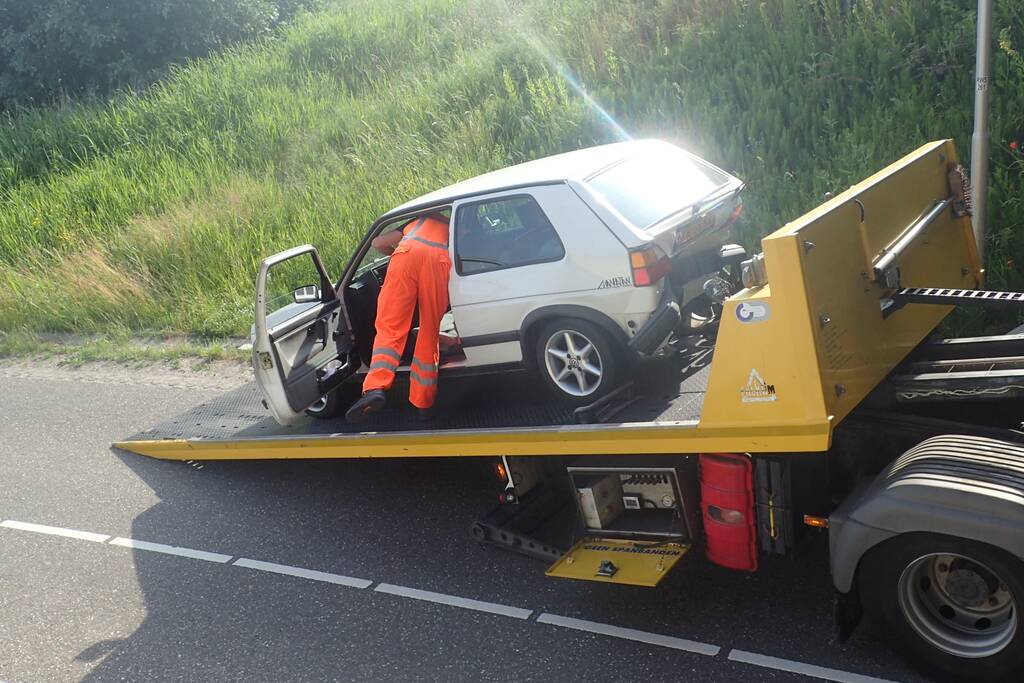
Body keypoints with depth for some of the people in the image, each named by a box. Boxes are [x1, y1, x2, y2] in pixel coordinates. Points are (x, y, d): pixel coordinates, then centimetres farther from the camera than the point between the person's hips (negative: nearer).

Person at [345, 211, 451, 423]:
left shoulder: (416, 221, 41)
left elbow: (377, 243, 34)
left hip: (408, 254, 0)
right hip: (439, 261, 0)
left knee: (390, 327, -5)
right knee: (428, 335, 8)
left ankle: (375, 388, -26)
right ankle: (424, 403, 9)